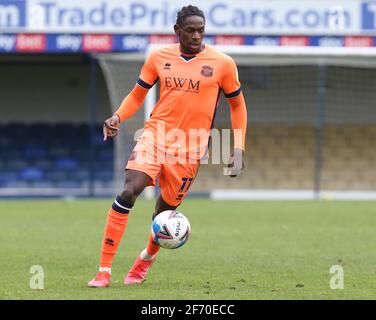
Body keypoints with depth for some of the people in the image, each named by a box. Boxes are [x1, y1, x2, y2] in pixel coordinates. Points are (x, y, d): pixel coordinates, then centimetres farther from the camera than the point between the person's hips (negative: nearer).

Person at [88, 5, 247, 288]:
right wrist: (117, 117, -5)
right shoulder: (159, 58, 4)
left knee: (165, 211, 5)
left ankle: (147, 258, 39)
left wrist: (239, 150, 1)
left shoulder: (222, 63, -2)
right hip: (155, 134, 1)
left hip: (190, 148, -1)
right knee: (128, 193, -19)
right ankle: (104, 271, -15)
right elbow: (138, 95, 15)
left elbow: (238, 105, 8)